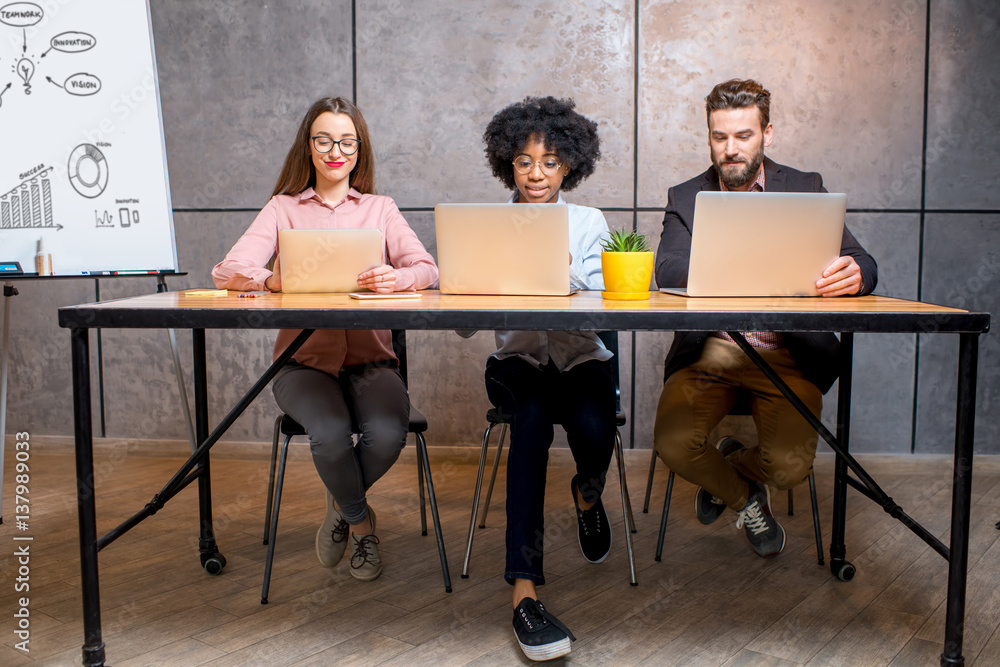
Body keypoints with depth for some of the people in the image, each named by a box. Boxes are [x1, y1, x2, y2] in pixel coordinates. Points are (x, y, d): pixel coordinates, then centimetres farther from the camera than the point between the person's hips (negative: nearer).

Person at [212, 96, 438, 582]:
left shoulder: (380, 209, 14)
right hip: (305, 359, -1)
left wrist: (398, 278, -26)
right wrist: (270, 279, -27)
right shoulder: (283, 208, 11)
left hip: (370, 359, 1)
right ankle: (359, 520, 4)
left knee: (387, 434, -28)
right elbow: (227, 272, -4)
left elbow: (427, 269, -2)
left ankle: (341, 506, 8)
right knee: (330, 434, -31)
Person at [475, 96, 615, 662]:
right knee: (533, 416, -35)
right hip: (517, 360, 0)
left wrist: (565, 266, -26)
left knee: (593, 430, -31)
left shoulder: (589, 221, 9)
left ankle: (588, 493, 12)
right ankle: (524, 589, -36)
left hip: (582, 357, 1)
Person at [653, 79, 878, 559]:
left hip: (786, 354, 0)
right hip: (709, 349, 1)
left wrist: (852, 274, -32)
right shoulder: (685, 199, 7)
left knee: (790, 464, -20)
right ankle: (742, 497, 15)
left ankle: (731, 465, 20)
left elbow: (862, 265, -6)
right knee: (673, 443, -22)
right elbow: (667, 271, -11)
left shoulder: (805, 190, 5)